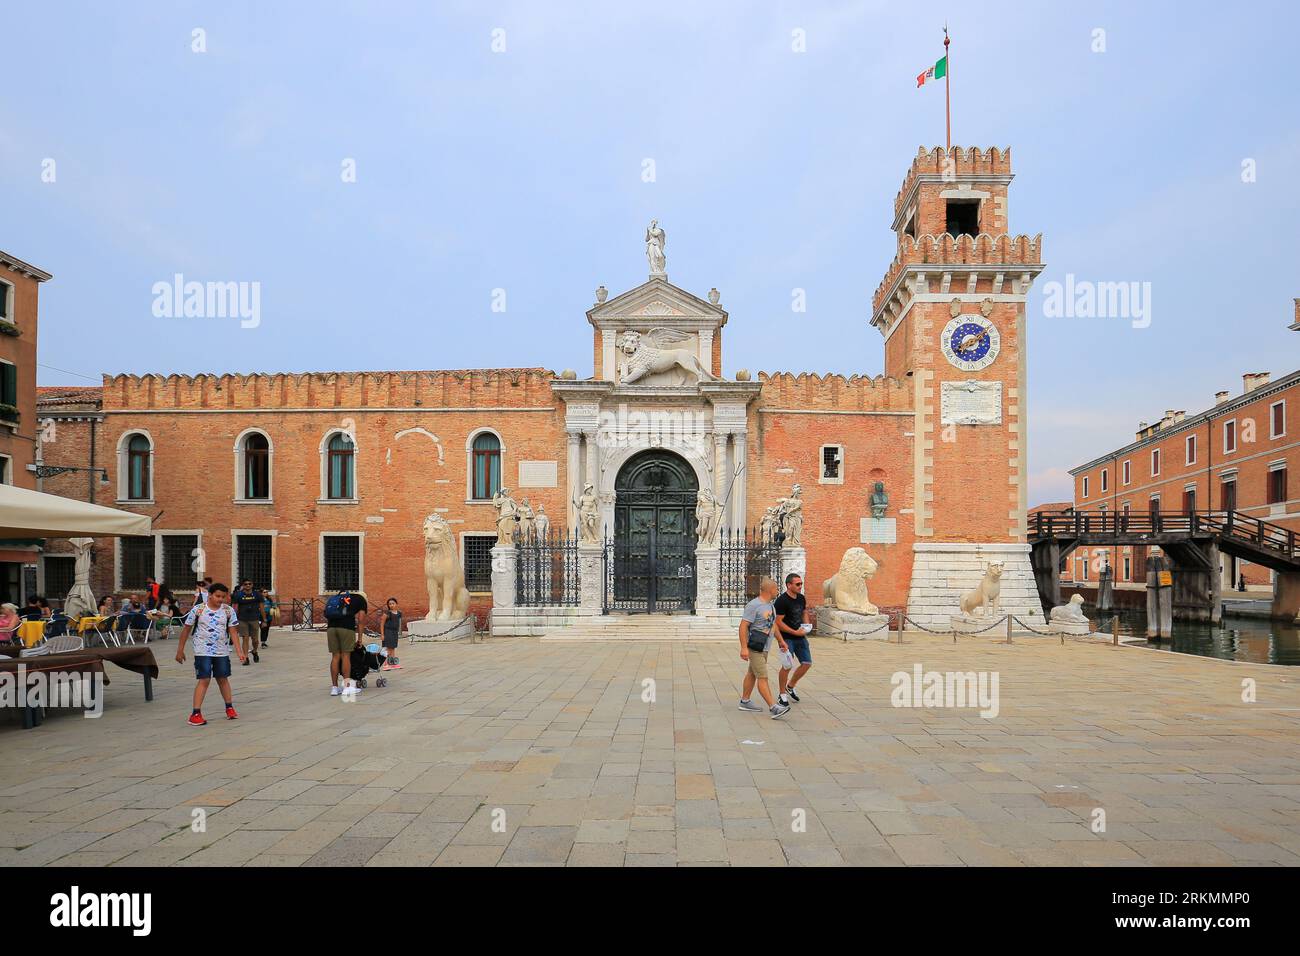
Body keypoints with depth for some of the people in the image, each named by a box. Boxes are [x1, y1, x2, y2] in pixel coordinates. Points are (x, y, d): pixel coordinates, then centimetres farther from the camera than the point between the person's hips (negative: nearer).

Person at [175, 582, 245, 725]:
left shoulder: (228, 611, -1)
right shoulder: (197, 610, -7)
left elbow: (233, 632, -1)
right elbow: (186, 629, 1)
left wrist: (239, 651, -8)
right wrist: (180, 650, 3)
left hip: (222, 652, 3)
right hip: (203, 652, -3)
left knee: (223, 679, 12)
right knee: (204, 680, -9)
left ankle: (229, 708, 24)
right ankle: (196, 713, -6)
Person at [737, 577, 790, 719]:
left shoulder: (770, 605, 12)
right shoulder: (753, 605, -18)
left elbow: (773, 624, 25)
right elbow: (743, 626, -20)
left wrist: (781, 640, 26)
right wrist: (744, 648, -25)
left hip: (764, 647, 10)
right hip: (755, 648, -10)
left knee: (752, 674, 17)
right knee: (763, 677, -10)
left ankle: (745, 701, 26)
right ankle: (773, 707, -14)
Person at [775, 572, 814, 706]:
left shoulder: (801, 598, 7)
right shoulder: (781, 601, -17)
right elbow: (778, 622, -19)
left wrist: (806, 625, 5)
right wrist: (795, 632, -19)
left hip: (800, 637, 8)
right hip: (787, 638, -8)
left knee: (807, 663, 7)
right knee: (787, 666, -8)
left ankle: (790, 686, 26)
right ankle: (782, 693, 10)